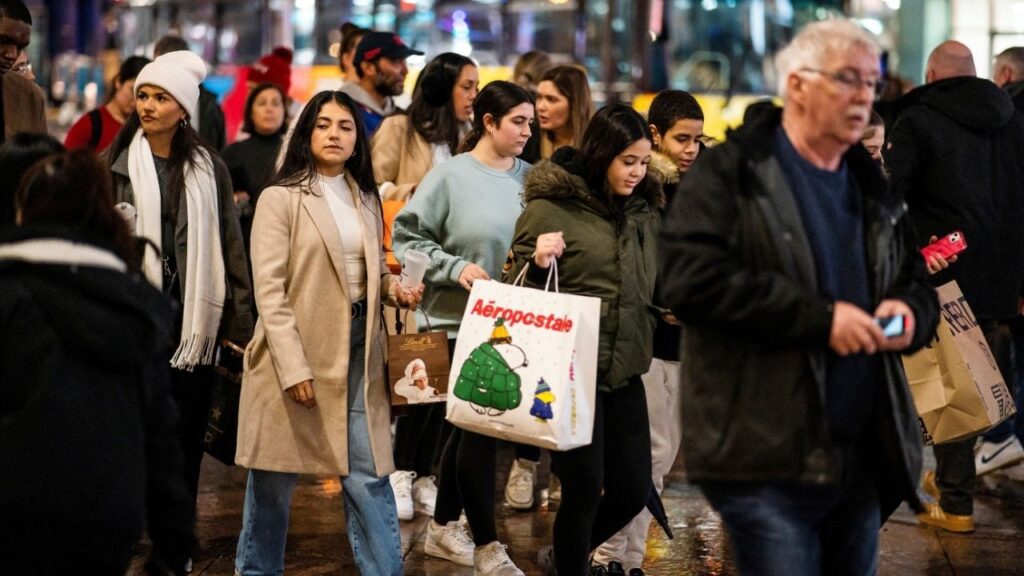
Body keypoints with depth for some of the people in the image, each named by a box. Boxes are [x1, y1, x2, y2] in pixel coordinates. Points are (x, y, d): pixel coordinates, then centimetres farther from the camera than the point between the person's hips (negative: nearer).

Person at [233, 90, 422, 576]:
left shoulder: (366, 200, 13)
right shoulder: (281, 198, -6)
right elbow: (270, 290, -12)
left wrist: (394, 287, 0)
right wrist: (294, 366, -18)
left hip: (358, 350, 4)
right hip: (295, 351, -4)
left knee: (369, 475, 1)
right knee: (274, 479, 6)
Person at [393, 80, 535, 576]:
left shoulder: (529, 177, 5)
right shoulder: (451, 176, -7)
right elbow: (407, 237, -6)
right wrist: (454, 267, -17)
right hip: (463, 321, -5)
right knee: (480, 424, -3)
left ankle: (443, 527, 29)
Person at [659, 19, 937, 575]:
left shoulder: (872, 188, 18)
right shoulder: (727, 175, -3)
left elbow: (918, 281, 27)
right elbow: (690, 279, -17)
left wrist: (910, 311, 0)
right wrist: (819, 319, -20)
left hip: (863, 462, 7)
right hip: (768, 462, -7)